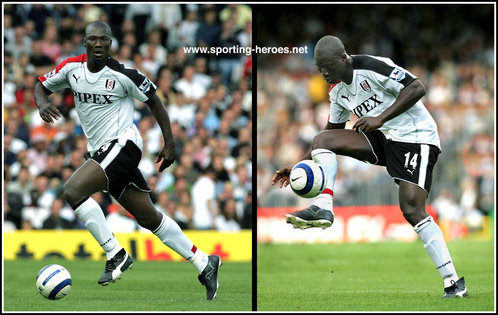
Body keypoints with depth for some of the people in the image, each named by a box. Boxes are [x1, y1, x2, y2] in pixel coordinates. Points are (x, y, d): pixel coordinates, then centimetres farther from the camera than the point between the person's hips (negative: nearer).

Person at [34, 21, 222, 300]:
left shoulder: (123, 75, -12)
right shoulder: (72, 68, 2)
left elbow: (154, 100, 0)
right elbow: (42, 86, 15)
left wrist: (170, 143, 0)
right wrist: (43, 104, -9)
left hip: (123, 143, -7)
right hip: (101, 151, 7)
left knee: (73, 191, -22)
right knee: (150, 218, 9)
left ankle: (116, 256, -15)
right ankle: (204, 263, 18)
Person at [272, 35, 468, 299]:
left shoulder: (371, 68, -17)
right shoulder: (337, 91, 9)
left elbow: (417, 88, -21)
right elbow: (332, 131, 21)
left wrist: (380, 118, -26)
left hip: (415, 137, -8)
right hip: (383, 140, 8)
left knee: (412, 209, -21)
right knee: (321, 140, -8)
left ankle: (453, 284, -20)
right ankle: (323, 208, -20)